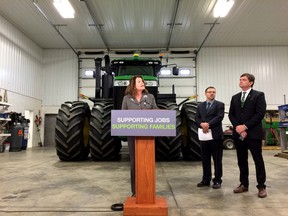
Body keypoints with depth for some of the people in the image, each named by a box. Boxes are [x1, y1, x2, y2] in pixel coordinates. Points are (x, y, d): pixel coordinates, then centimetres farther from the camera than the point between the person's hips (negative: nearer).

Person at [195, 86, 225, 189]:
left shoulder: (220, 104, 4)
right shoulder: (200, 105, 16)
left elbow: (219, 117, -11)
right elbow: (197, 118, 6)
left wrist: (208, 124, -20)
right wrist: (202, 124, -15)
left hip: (216, 135, -4)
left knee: (217, 159, 3)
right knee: (205, 159, 10)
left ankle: (217, 180, 14)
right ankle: (206, 179, 20)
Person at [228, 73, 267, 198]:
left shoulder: (258, 95, 0)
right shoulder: (235, 97, 15)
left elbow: (260, 113, -10)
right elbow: (231, 114, 10)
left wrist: (245, 126, -14)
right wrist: (238, 127, -7)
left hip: (253, 133, -5)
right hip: (238, 133, 5)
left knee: (258, 160, 2)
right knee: (241, 160, 10)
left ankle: (261, 186, 14)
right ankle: (244, 184, 21)